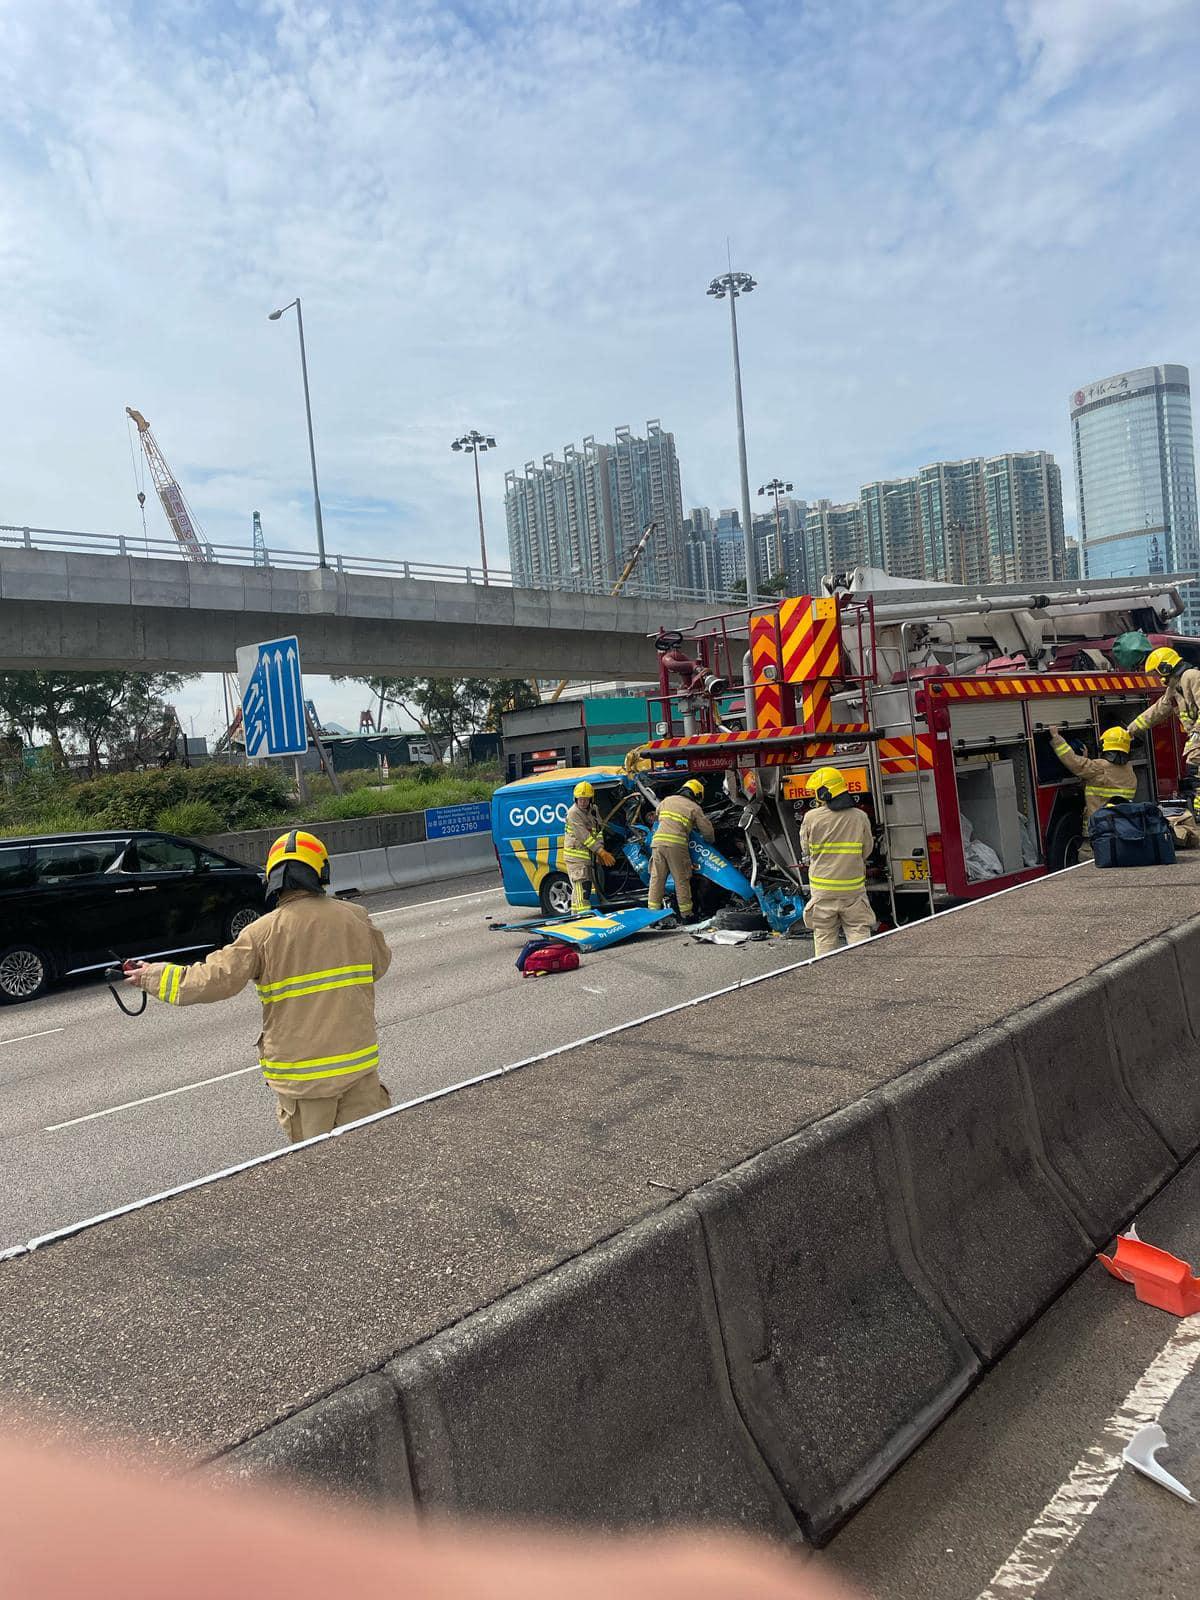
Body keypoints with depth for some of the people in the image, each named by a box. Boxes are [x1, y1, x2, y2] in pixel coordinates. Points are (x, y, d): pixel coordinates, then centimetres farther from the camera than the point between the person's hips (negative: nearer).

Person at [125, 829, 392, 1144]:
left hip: (299, 1068, -1)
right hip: (357, 1059, 2)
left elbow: (216, 980, -8)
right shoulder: (356, 917, -4)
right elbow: (379, 965, 10)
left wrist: (154, 976, 5)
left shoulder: (263, 932, -11)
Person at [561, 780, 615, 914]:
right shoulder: (573, 813, -15)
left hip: (589, 856, 8)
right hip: (576, 857, -8)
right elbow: (584, 836, -21)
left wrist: (600, 851, -4)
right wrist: (602, 852, -22)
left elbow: (599, 830, 11)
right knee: (581, 888, -17)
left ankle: (575, 915, 24)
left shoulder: (594, 810, 10)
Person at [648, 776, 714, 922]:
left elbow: (658, 812, 35)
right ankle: (686, 914, 11)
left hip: (658, 841, 4)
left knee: (657, 878, 8)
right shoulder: (695, 808, 8)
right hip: (677, 845, -4)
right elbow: (707, 829, 9)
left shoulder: (668, 800, 18)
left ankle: (653, 910, 8)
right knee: (681, 880, 5)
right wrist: (710, 841, 30)